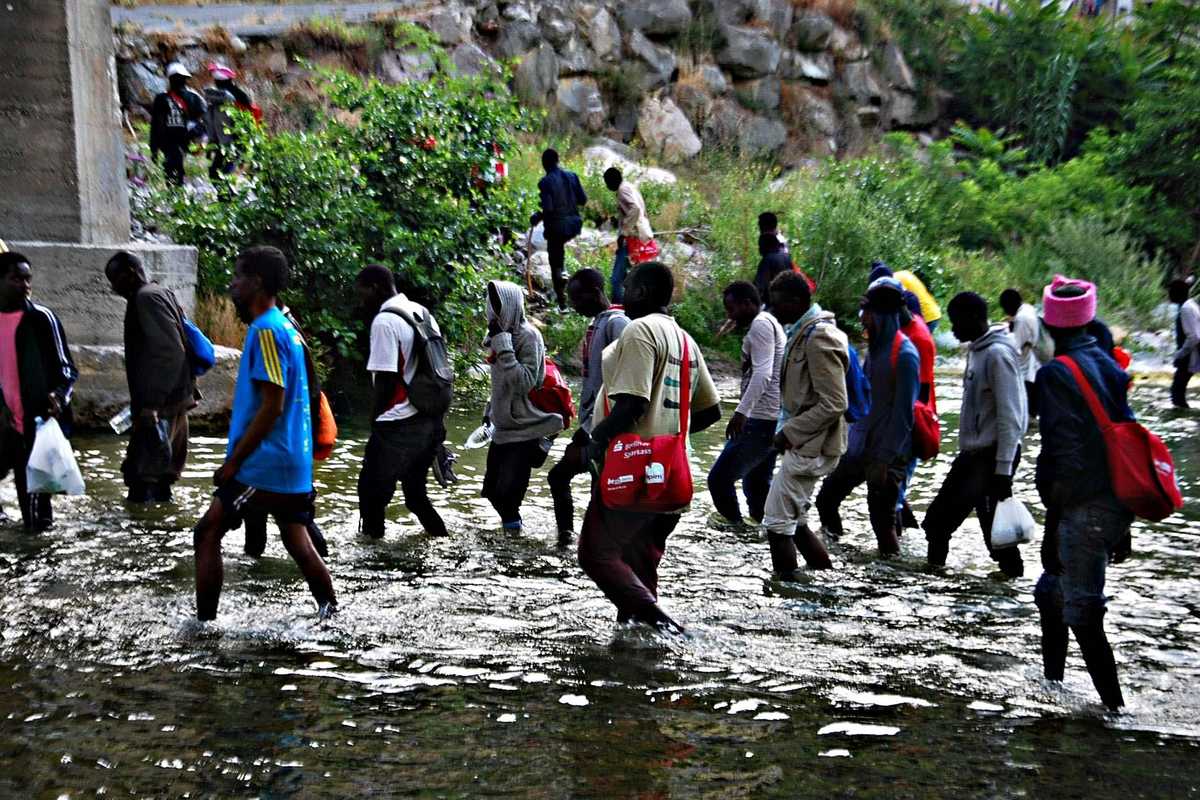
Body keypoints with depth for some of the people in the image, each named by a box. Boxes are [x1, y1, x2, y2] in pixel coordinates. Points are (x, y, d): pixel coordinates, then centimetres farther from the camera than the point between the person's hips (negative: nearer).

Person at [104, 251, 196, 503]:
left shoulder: (147, 298, -12)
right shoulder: (162, 294, 18)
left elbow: (169, 352, -23)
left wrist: (151, 403, -25)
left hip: (159, 406, -10)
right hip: (173, 400, 10)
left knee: (142, 479, -10)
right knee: (161, 477, 14)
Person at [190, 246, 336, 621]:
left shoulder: (266, 331, -16)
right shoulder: (286, 327, 14)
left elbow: (272, 406, -21)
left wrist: (233, 462, -17)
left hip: (263, 466, -9)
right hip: (293, 464, 9)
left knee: (207, 534, 0)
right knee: (297, 542, 13)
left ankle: (204, 622, 3)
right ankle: (331, 615, 17)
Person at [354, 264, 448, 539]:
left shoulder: (384, 321, -15)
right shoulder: (421, 312, 11)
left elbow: (385, 382, -17)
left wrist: (373, 421, -3)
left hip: (399, 425, -8)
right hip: (429, 420, 9)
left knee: (372, 493, 4)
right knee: (415, 491, 19)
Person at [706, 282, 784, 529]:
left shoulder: (761, 325, -11)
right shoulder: (770, 323, 21)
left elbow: (763, 373, -23)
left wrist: (741, 411, -29)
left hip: (762, 420, -11)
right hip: (772, 418, 11)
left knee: (719, 478, -6)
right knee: (757, 481, 18)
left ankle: (732, 518, 13)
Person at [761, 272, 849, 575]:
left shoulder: (818, 338, -19)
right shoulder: (804, 332, 11)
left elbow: (834, 403, -23)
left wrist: (789, 432, -17)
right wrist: (788, 430, 11)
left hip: (811, 447, -10)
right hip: (804, 443, 10)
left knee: (777, 523, -5)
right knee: (794, 521, 18)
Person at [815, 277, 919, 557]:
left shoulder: (905, 355, -17)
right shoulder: (874, 346, 9)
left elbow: (903, 413, -19)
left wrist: (885, 459, -19)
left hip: (887, 455, -8)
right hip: (859, 447, 8)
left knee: (882, 517, -1)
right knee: (826, 499, 12)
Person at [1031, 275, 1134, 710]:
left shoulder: (1056, 374, -13)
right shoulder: (1109, 365, 10)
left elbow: (1061, 455, -17)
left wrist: (1053, 525, -13)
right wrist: (1123, 522, 20)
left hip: (1083, 509, -8)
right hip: (1116, 505, 8)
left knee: (1082, 613, -2)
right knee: (1052, 591, 22)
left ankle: (1114, 706, 0)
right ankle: (1052, 683, 33)